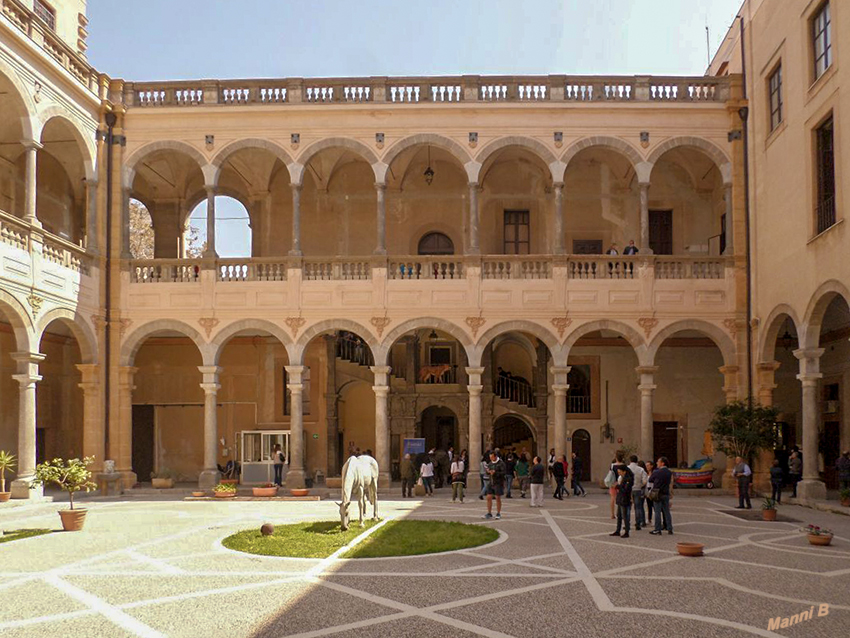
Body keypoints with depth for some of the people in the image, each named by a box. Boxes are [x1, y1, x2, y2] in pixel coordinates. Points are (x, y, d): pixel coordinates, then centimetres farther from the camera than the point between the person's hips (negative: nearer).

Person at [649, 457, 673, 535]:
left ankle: (657, 530, 0)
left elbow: (650, 479, -2)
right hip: (666, 494, 5)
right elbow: (670, 481, 12)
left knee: (657, 512, -1)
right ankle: (670, 529, 13)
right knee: (667, 512, 11)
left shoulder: (657, 472, -15)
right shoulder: (669, 472, 2)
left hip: (658, 494, -5)